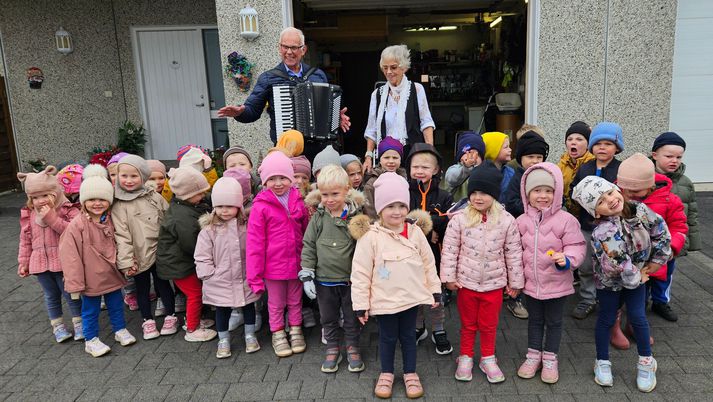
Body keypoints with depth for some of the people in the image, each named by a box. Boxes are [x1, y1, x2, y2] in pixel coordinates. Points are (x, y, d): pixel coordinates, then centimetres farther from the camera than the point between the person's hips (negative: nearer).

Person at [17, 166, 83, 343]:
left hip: (63, 263, -4)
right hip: (41, 264, 4)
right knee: (51, 296, 17)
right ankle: (57, 326, 31)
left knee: (71, 294, 8)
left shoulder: (68, 210, -11)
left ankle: (78, 323, 24)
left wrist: (53, 219, -27)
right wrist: (23, 262, 10)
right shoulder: (29, 215, 4)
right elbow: (26, 240, 10)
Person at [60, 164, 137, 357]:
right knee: (90, 310, 12)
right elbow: (70, 256, -17)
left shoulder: (111, 220, -3)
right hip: (91, 278, -4)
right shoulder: (77, 225, -19)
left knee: (116, 305, 19)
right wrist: (74, 284, -16)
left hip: (112, 275, 5)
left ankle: (120, 330, 38)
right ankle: (91, 340, 28)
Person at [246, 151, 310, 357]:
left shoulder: (298, 202, -3)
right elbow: (255, 243, -13)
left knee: (295, 301, 21)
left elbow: (306, 233, 7)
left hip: (296, 264, 3)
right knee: (276, 304, 16)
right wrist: (254, 275, -12)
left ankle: (295, 331, 40)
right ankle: (278, 335, 36)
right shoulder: (260, 207, -15)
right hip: (273, 266, -3)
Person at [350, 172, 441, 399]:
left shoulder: (415, 232, -4)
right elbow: (360, 273, -11)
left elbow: (428, 263, 6)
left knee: (408, 336, 16)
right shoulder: (370, 236, -14)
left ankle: (410, 373, 35)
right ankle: (386, 373, 35)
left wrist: (435, 290, 8)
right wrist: (361, 304, -9)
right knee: (387, 338, 14)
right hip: (384, 300, -2)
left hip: (411, 297, 2)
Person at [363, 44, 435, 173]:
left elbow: (426, 123, 0)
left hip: (413, 153, -2)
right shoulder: (377, 94, 10)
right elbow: (372, 130, 12)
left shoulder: (417, 89, 3)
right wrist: (368, 156, 4)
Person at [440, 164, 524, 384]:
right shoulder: (460, 219, -12)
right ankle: (466, 357, 35)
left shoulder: (506, 221, -10)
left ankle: (488, 358, 36)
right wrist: (449, 277, -6)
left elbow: (514, 253, -2)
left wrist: (515, 281, 3)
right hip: (466, 282, 0)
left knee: (489, 325, 16)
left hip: (494, 283, 0)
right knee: (468, 324, 17)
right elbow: (449, 249, -6)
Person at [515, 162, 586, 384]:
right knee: (534, 320, 18)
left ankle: (550, 358, 30)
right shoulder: (522, 221, -4)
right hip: (531, 282, 3)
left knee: (554, 321, 14)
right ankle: (533, 355, 33)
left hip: (557, 283, -3)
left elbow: (577, 245, -10)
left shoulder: (566, 220, -14)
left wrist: (566, 259, -30)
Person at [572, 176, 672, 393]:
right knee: (607, 320, 11)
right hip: (610, 281, -4)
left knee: (638, 317, 12)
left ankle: (646, 362, 32)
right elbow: (619, 264, -34)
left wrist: (647, 269, -6)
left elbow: (662, 236, -8)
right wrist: (635, 277, -17)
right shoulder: (602, 233, -34)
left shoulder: (640, 210, -18)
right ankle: (602, 362, 29)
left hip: (638, 277, 4)